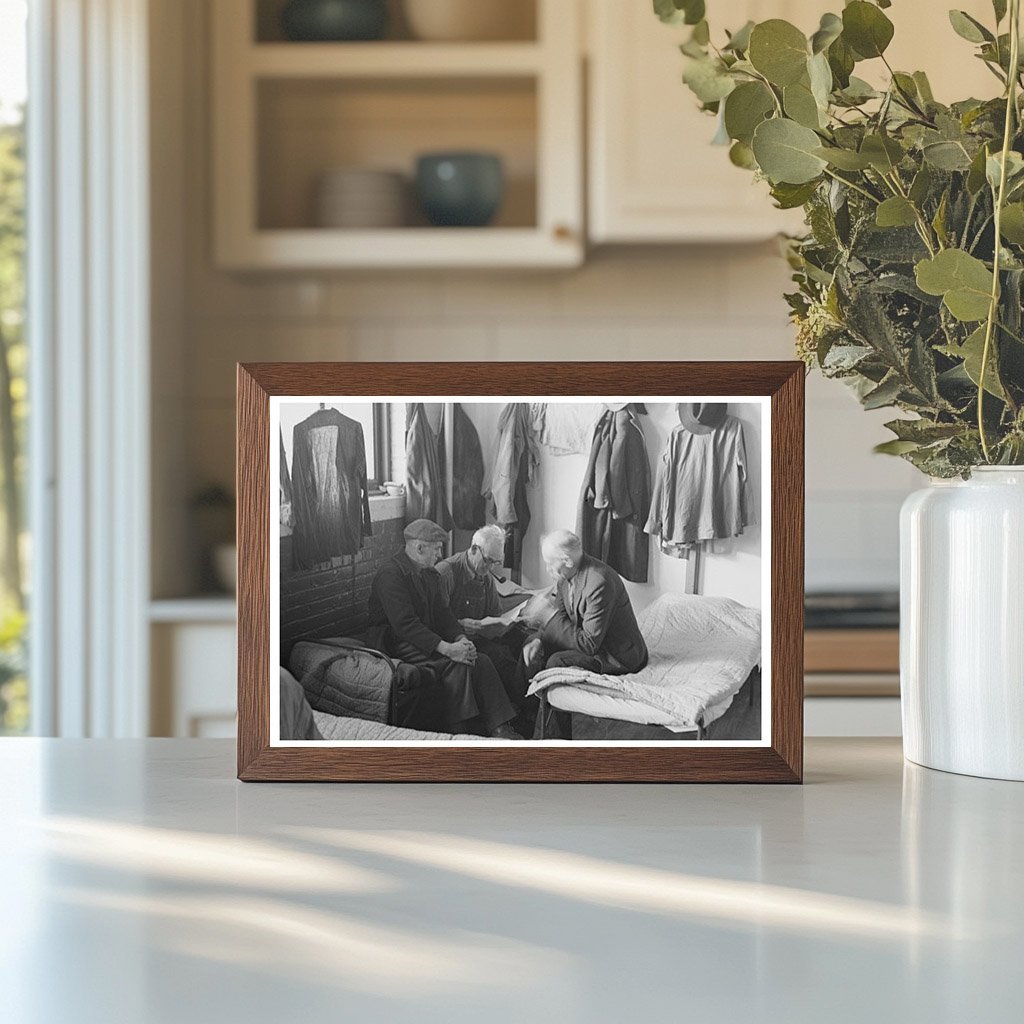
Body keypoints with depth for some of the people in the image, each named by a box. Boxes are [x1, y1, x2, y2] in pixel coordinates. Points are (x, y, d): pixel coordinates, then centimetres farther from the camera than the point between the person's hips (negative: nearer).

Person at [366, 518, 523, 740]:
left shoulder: (430, 575, 14)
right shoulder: (390, 576, -17)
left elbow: (442, 612, 11)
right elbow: (405, 624, -26)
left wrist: (461, 639, -11)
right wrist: (446, 648, -33)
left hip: (429, 639, 9)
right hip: (397, 645, -9)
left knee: (481, 661, -11)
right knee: (456, 664, -29)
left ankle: (500, 728, -15)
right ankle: (458, 731, -23)